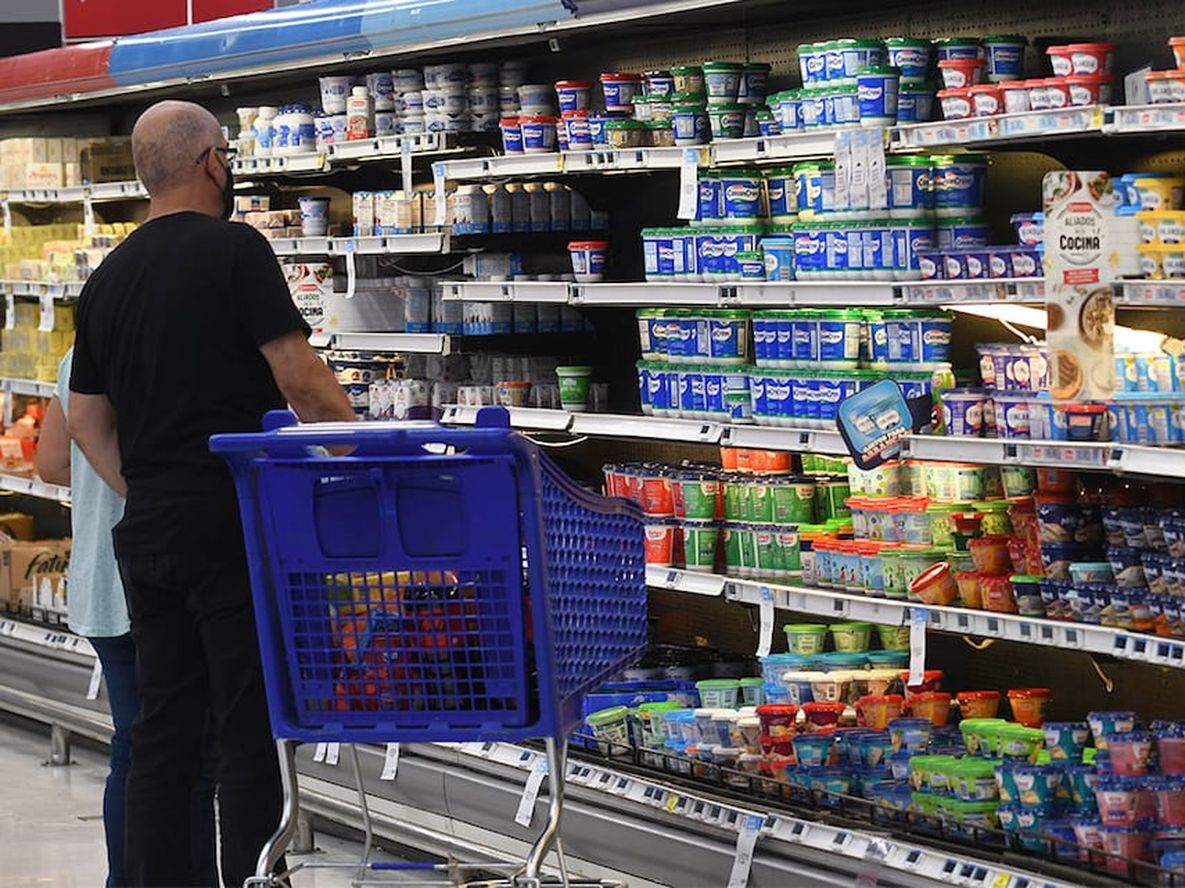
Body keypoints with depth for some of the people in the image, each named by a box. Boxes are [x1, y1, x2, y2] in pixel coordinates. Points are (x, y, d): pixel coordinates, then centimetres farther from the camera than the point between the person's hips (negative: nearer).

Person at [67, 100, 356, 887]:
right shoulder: (235, 249, -8)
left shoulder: (107, 279, 14)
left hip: (147, 532, 7)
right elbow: (299, 378, -15)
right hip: (232, 526, -7)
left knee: (163, 731, 10)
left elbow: (87, 422, 16)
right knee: (251, 732, -3)